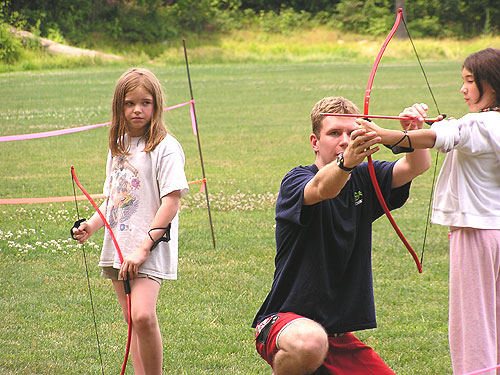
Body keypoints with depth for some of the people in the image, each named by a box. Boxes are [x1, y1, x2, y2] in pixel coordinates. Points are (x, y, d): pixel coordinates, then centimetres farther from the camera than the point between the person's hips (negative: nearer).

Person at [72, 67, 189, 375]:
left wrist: (144, 247, -18)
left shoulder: (165, 148, -8)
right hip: (118, 248, 7)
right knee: (133, 323, 10)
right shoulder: (118, 147, 15)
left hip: (151, 249, -7)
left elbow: (171, 201, -14)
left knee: (143, 316, -22)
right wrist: (91, 226, 5)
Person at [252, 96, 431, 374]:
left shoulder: (364, 179, 7)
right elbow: (321, 188, -34)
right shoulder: (295, 182, -10)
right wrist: (346, 162, -57)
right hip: (285, 321, -7)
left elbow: (418, 166, -10)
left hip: (340, 336, 7)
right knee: (309, 342, -40)